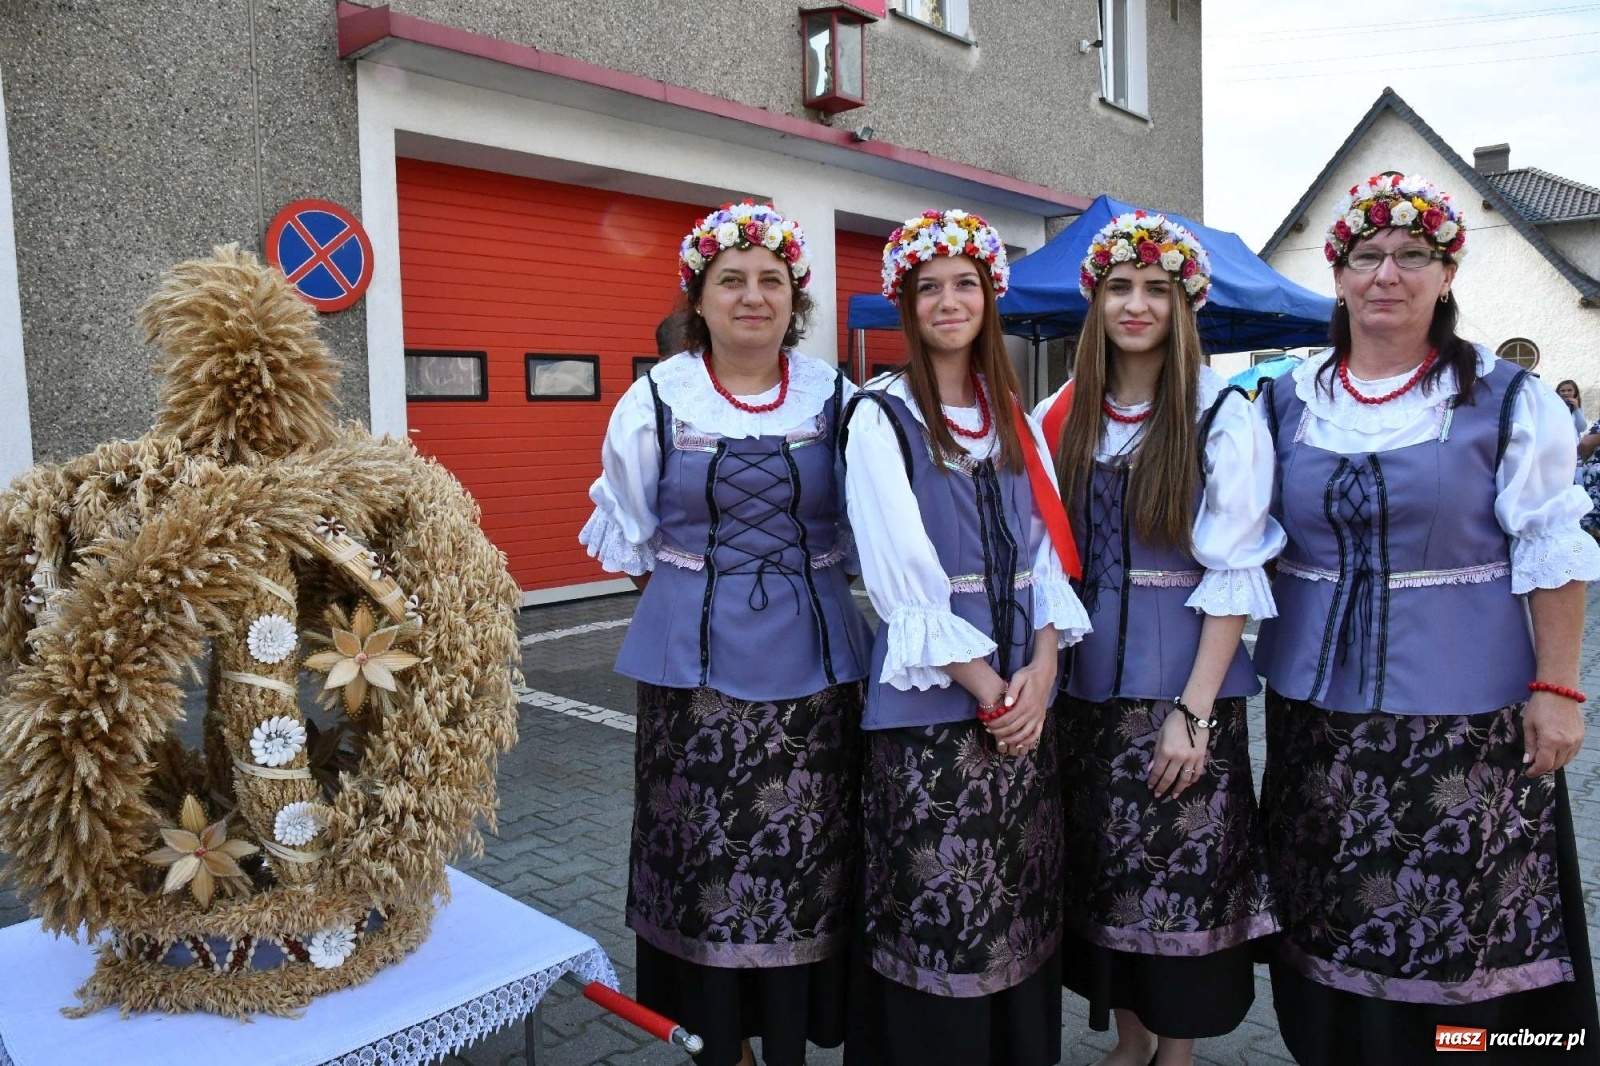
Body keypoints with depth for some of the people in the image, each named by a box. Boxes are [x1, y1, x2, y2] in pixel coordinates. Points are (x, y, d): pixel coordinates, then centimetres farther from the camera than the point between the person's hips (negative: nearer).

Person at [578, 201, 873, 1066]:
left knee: (805, 855, 7)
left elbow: (864, 529, 11)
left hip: (812, 661, 1)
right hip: (695, 662, -1)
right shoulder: (656, 401, -1)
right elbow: (632, 541, 10)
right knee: (704, 854, 7)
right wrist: (705, 601, 7)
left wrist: (795, 597, 8)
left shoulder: (835, 399, 2)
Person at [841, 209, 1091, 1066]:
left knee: (1023, 904, 13)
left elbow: (1047, 553, 7)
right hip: (932, 699, -5)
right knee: (938, 909, 2)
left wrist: (1041, 672, -9)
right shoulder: (881, 418, -5)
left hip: (1024, 696, 5)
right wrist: (989, 692, -14)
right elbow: (903, 581, -12)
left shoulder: (1014, 418, 11)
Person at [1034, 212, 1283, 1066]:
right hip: (1084, 678, 4)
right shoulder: (1061, 416, 5)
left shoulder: (1224, 417, -7)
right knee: (1098, 870, 14)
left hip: (1179, 682, -4)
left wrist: (1194, 710, -16)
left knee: (1180, 877, 5)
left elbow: (1234, 577, -10)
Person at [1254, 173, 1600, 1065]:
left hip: (1466, 711, -3)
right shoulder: (1288, 403, 6)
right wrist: (1274, 656, 12)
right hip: (1320, 707, 3)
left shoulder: (1509, 400, -3)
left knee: (1466, 924, 5)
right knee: (1334, 920, 14)